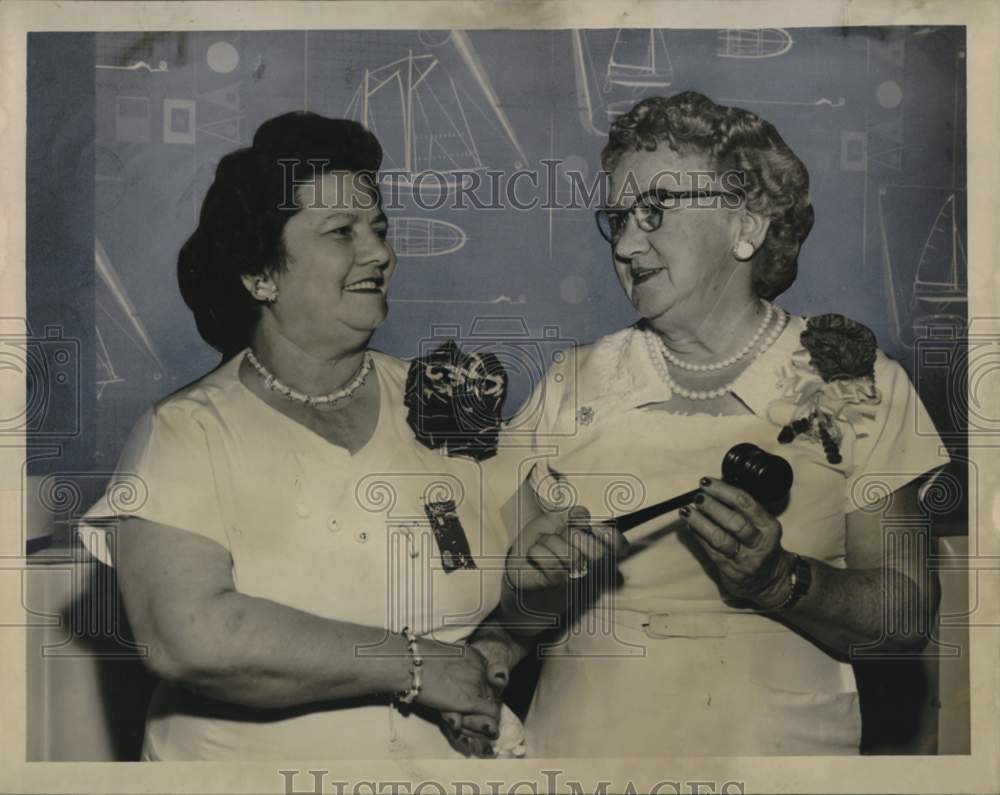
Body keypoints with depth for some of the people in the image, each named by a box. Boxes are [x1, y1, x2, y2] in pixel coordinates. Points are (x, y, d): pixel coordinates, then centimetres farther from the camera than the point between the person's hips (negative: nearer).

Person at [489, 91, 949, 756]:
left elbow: (907, 617, -3)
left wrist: (780, 582, -18)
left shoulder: (853, 383, 0)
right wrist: (537, 586, -13)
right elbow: (516, 612, 7)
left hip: (775, 743, -1)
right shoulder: (574, 383, 4)